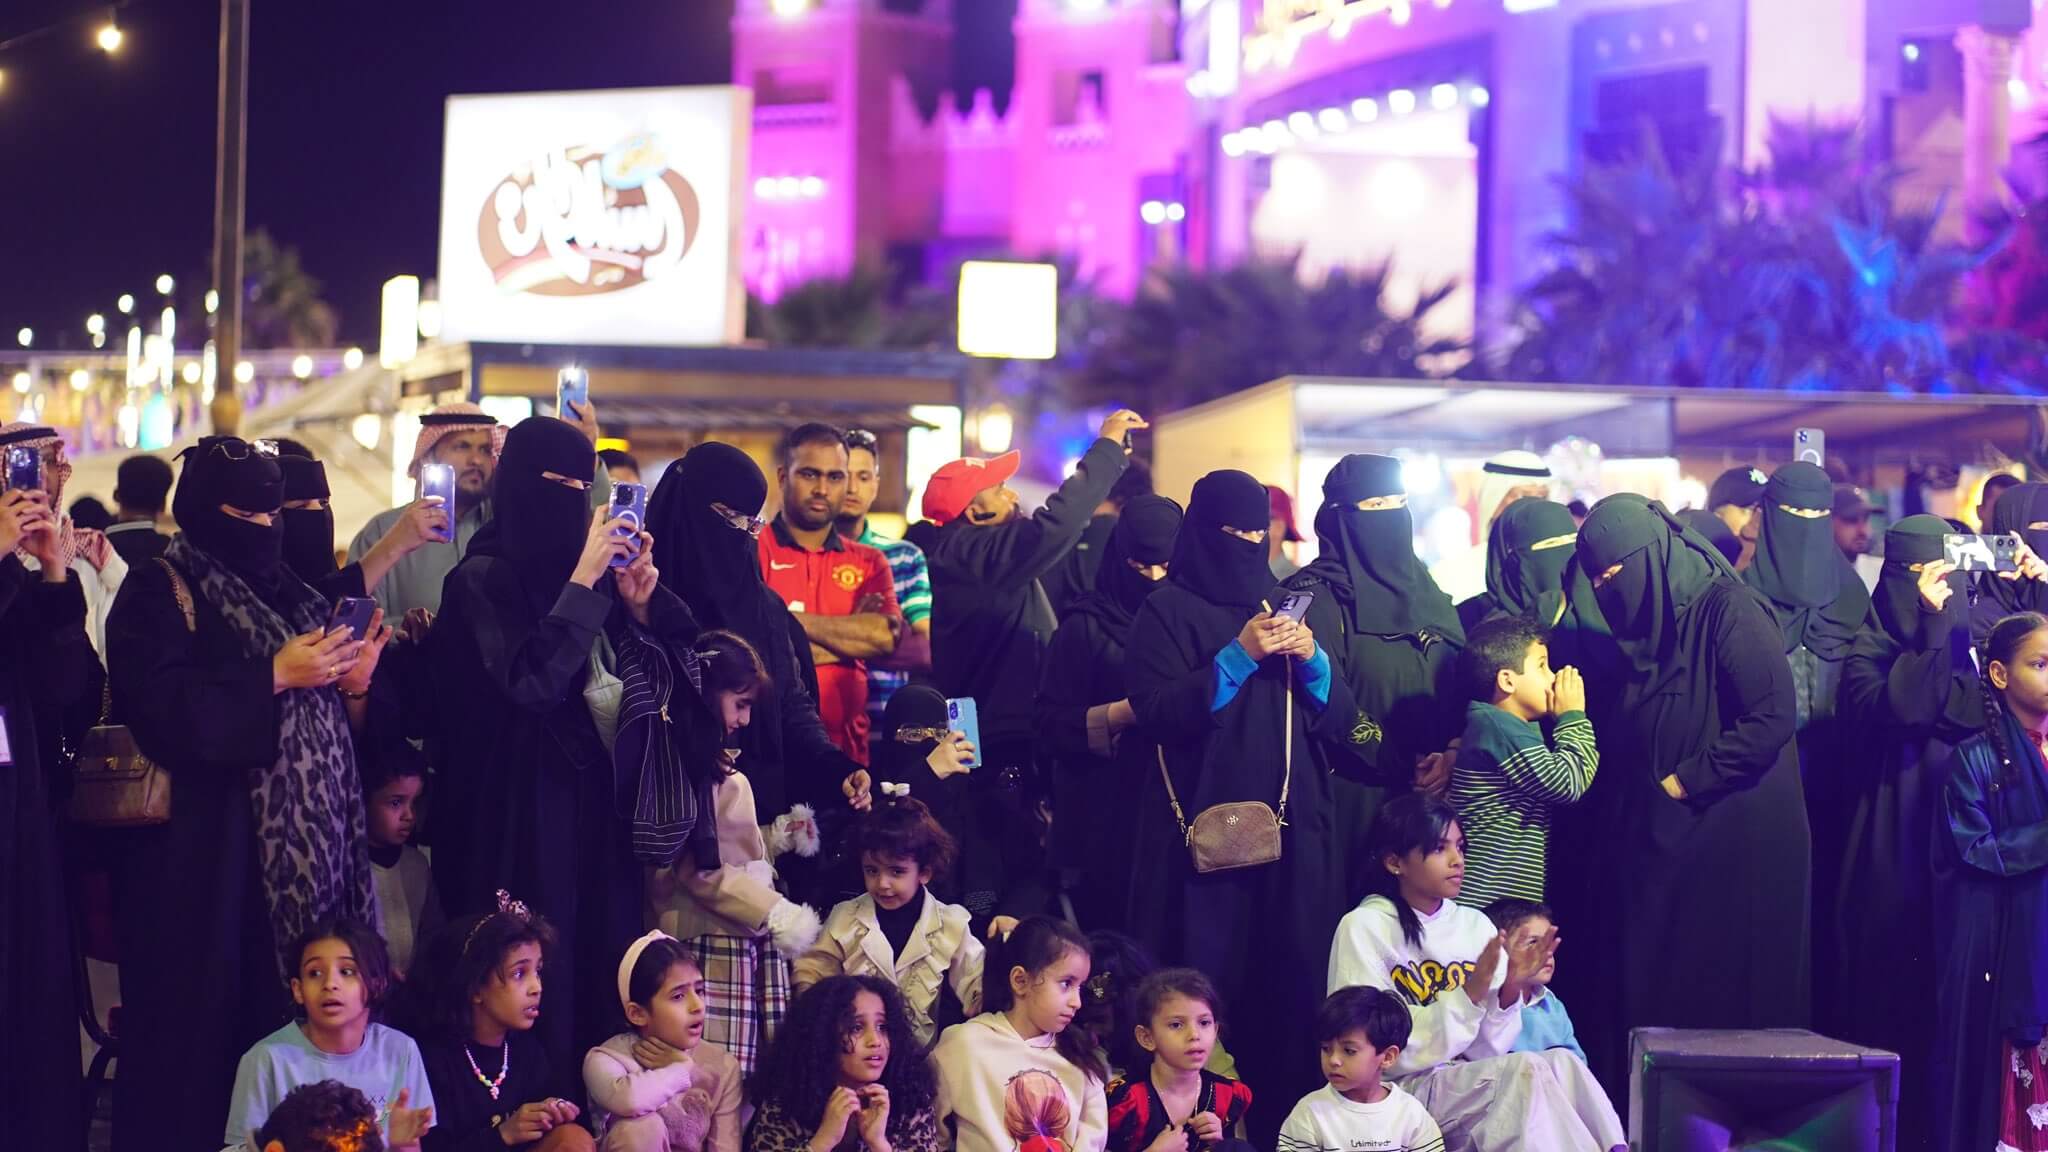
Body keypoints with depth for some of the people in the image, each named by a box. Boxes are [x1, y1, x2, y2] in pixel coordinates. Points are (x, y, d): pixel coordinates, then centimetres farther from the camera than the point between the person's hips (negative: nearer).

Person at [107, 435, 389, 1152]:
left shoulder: (288, 596, 18)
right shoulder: (159, 594, -3)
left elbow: (333, 729, 20)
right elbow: (160, 707, -18)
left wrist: (353, 683, -2)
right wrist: (274, 676, -17)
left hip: (306, 846, 6)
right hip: (206, 850, -6)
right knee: (207, 1016, -6)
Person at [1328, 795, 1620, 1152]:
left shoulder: (1477, 925, 9)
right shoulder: (1364, 929, -6)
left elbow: (1488, 1049, 6)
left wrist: (1511, 989, -13)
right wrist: (1471, 992, -20)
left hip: (1474, 1087, 5)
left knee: (1563, 1063, -26)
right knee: (1526, 1070, -30)